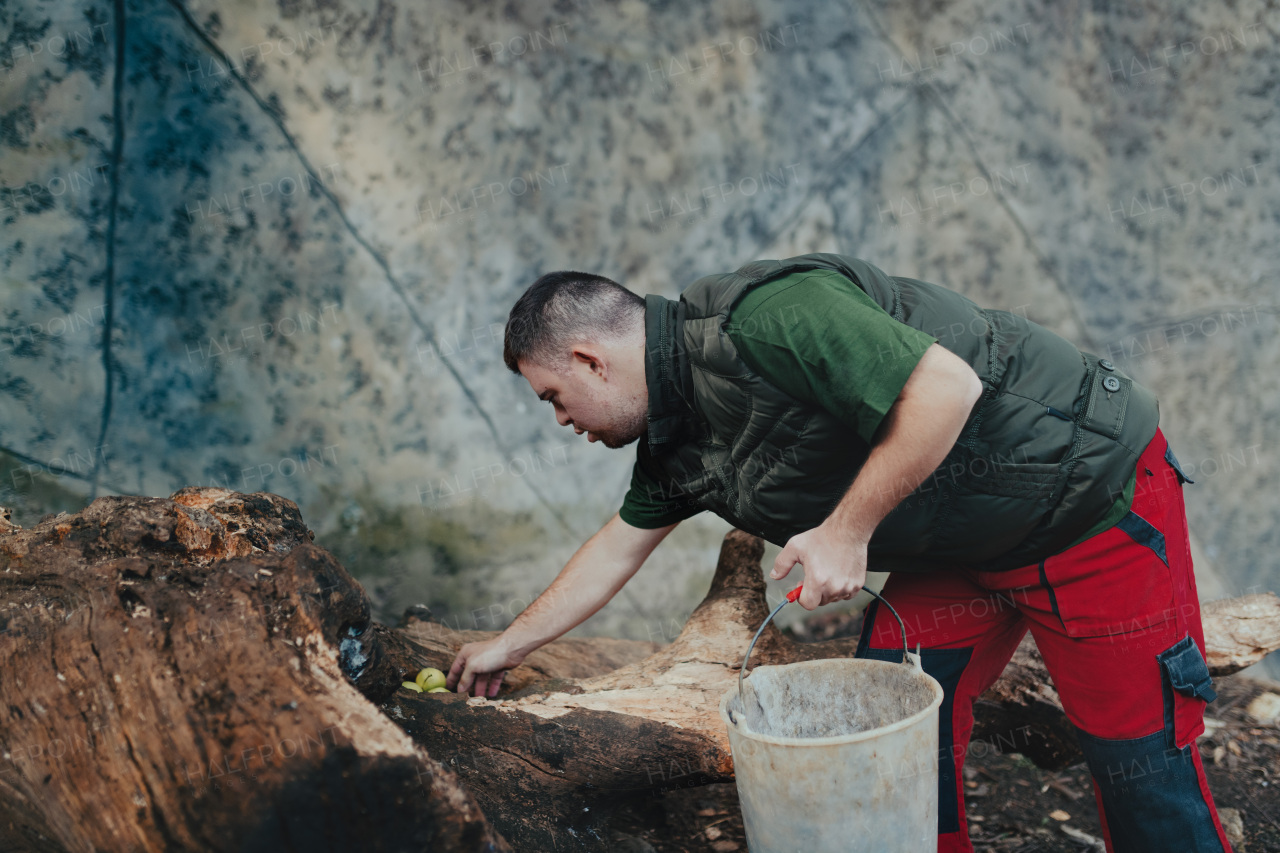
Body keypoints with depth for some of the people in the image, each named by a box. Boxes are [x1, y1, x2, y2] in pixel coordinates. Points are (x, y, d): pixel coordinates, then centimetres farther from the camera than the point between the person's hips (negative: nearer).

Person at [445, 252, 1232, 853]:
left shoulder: (760, 319, -27)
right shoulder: (679, 431, 5)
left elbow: (946, 385, -30)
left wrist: (847, 530, -23)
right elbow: (619, 547, 19)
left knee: (1138, 753, -2)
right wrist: (510, 645, 26)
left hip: (1094, 490, -8)